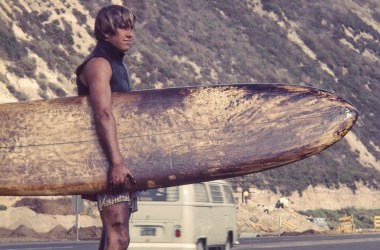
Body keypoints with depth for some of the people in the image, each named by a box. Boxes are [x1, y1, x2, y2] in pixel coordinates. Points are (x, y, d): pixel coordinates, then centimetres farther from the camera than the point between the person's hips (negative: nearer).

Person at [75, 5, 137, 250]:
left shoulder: (118, 65, 21)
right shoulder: (99, 64, -10)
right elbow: (103, 114, -22)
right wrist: (117, 162, -31)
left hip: (119, 164, 10)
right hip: (107, 162, -10)